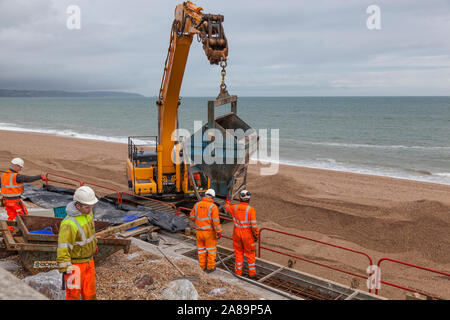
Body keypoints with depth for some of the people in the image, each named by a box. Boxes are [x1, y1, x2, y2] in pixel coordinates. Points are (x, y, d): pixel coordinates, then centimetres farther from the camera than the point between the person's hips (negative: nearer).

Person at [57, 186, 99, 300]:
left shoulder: (88, 212, -6)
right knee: (74, 294, 4)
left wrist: (94, 245, 27)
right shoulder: (69, 223, -31)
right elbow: (63, 249, -28)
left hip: (88, 260, 7)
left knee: (89, 292, 15)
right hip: (74, 263, -7)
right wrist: (66, 270, -26)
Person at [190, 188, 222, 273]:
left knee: (201, 248, 18)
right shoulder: (213, 207, -18)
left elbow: (192, 217, 5)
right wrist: (219, 232, -12)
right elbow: (216, 221, -20)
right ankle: (210, 267, 22)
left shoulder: (197, 204, -4)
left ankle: (203, 266, 28)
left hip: (199, 231, 4)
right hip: (210, 232, -4)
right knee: (211, 249, 13)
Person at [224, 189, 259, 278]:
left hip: (237, 233, 3)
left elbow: (227, 208, 17)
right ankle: (252, 273, 21)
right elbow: (254, 225, -20)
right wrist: (256, 235, -6)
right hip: (247, 234, -3)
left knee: (238, 252, 16)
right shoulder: (251, 209, -20)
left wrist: (227, 202, 39)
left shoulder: (235, 207, -8)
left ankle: (238, 271, 23)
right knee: (250, 254, 12)